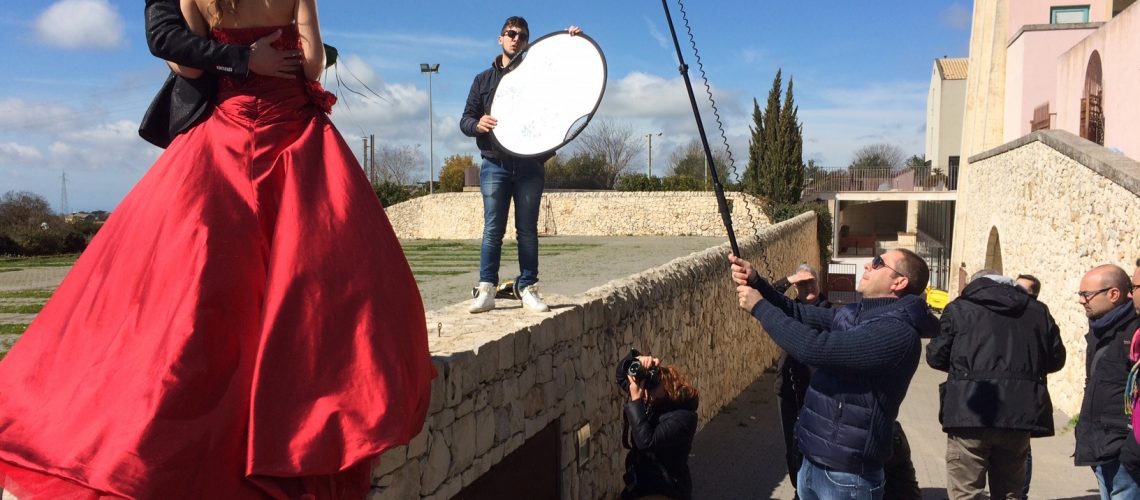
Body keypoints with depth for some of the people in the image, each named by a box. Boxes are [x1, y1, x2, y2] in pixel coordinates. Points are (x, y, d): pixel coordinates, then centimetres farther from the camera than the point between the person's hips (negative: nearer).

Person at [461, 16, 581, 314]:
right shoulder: (484, 79, 14)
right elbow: (465, 120, 10)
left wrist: (573, 42, -6)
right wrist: (477, 124, -14)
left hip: (530, 166, 0)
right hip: (495, 166, 0)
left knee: (527, 230, 3)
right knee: (492, 229, -5)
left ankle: (527, 288, 9)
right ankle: (486, 289, -1)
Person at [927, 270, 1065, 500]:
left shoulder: (959, 308, 4)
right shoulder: (1038, 311, 13)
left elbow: (936, 356, 2)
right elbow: (1056, 359, 15)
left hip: (970, 412, -3)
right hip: (1019, 413, 4)